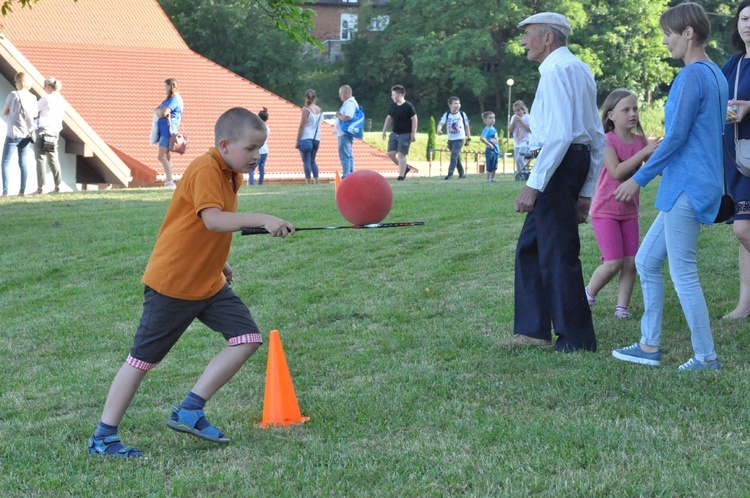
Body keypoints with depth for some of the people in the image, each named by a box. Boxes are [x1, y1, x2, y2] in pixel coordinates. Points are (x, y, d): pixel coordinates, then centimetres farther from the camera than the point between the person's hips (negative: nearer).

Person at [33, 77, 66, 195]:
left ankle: (40, 187, -6)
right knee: (53, 159, 12)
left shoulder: (46, 99, -11)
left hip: (43, 130, -7)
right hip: (55, 131, 7)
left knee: (41, 159, -4)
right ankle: (57, 186, 9)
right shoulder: (62, 100, 9)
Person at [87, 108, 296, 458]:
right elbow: (212, 219, -37)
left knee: (247, 339, -5)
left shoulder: (229, 173, 8)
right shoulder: (205, 171, -20)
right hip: (171, 283, -8)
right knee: (143, 358, 0)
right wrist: (261, 220, -44)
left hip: (210, 283, 8)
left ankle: (190, 412, 0)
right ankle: (103, 437, 11)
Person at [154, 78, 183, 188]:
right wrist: (159, 111, -2)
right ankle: (168, 179, 13)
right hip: (164, 130, 10)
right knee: (166, 156, 11)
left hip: (168, 130, -10)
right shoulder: (168, 99, 19)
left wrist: (159, 112, 1)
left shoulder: (174, 99, -13)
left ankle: (170, 181, -18)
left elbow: (163, 113, -21)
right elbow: (156, 110, 20)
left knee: (162, 156, -15)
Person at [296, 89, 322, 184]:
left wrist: (297, 141, -9)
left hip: (306, 138, -6)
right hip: (316, 138, 6)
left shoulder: (306, 110, -10)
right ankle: (316, 182, 12)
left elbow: (302, 126, -11)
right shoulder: (319, 110, 7)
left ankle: (309, 183, -9)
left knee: (306, 162, -4)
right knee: (312, 161, 16)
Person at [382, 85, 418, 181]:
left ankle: (401, 175, -3)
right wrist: (384, 131, 17)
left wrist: (413, 133, -15)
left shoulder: (408, 106, -12)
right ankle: (405, 167, 21)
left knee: (401, 154, -9)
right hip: (394, 133, 7)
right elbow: (389, 118, 18)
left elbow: (414, 119, -12)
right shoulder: (393, 106, 8)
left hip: (405, 134, -7)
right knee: (391, 153, 2)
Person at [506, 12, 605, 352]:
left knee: (558, 253, -3)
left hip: (557, 164, -10)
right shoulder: (580, 70, 20)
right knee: (530, 247, 14)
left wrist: (534, 185, -21)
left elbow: (560, 134, -22)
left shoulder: (557, 70, -10)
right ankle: (533, 330, 17)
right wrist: (586, 192, 22)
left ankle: (576, 338, 4)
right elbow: (598, 138, 21)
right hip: (578, 160, 10)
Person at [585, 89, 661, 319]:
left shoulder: (640, 141, 3)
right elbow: (617, 172, -26)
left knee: (631, 263, 0)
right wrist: (645, 152, -30)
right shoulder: (607, 141, -14)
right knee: (613, 263, -10)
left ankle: (622, 307, 9)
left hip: (629, 211, 5)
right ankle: (588, 295, 13)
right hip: (605, 211, -5)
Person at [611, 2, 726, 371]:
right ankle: (650, 346, 17)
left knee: (683, 273, -3)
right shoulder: (716, 75, 13)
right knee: (646, 260, 14)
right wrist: (660, 168, 24)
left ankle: (706, 358, 5)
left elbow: (676, 136, -18)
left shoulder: (692, 76, -16)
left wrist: (640, 178, -11)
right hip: (691, 186, 10)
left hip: (687, 187, -10)